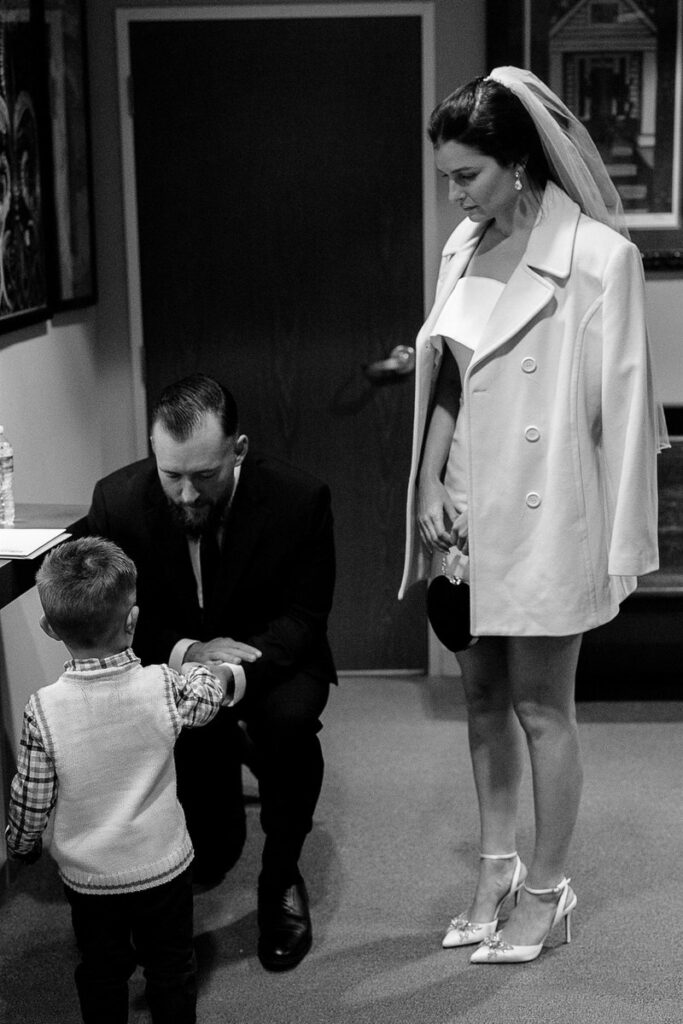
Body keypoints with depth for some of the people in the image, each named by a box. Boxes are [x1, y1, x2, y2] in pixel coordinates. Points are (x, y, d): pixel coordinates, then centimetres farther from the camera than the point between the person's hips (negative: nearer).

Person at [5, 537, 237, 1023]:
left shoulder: (44, 710, -23)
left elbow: (31, 800, -12)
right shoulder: (164, 688, -23)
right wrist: (219, 669, 22)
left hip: (87, 874, 0)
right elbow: (211, 690, 0)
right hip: (163, 867, 0)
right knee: (172, 970, 23)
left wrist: (21, 844, 8)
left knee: (101, 975, 23)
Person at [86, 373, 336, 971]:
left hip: (271, 656, -1)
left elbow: (304, 617, -15)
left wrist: (239, 670, -36)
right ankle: (212, 849, 10)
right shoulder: (119, 500, -17)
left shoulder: (300, 499, -21)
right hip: (166, 659, 2)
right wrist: (182, 653, -29)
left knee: (289, 721, -33)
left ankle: (282, 875, -6)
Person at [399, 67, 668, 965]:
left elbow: (619, 402, -13)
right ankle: (497, 869, 33)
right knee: (484, 697, 16)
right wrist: (430, 485, 3)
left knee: (540, 706, 5)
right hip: (472, 510, 7)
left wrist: (620, 546, -12)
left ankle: (546, 890, 24)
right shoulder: (464, 245, 6)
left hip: (546, 514, -6)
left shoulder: (598, 256, -15)